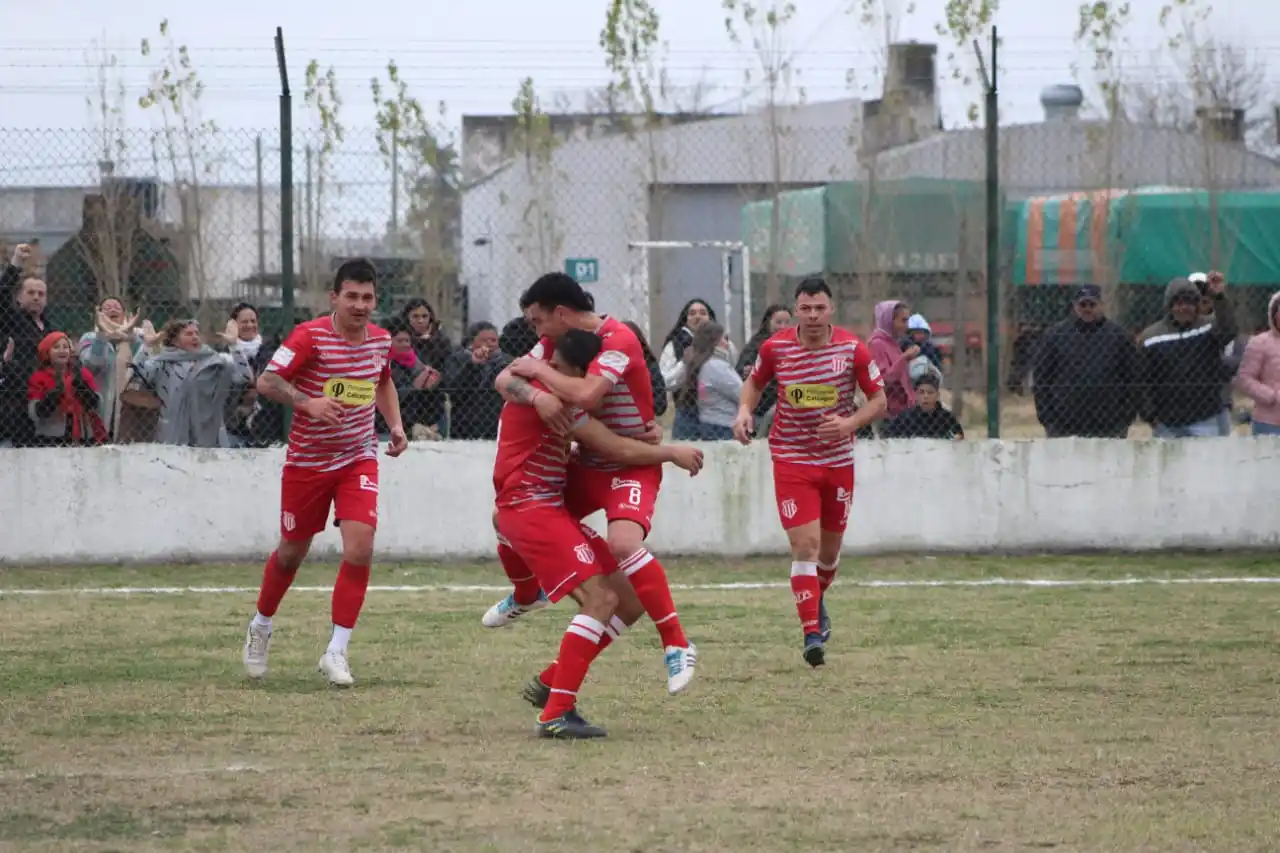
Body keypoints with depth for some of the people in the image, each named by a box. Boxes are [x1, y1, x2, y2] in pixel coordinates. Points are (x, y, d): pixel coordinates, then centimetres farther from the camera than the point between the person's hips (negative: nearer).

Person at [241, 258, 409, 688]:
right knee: (292, 552, 11)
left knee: (359, 550, -15)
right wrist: (307, 402, -36)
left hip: (358, 458, 3)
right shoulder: (310, 337, -16)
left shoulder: (380, 339, 1)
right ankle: (261, 628, 39)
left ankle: (336, 651, -5)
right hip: (307, 459, -3)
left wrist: (395, 424, 10)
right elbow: (266, 381, -21)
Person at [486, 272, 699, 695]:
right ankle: (527, 594, 43)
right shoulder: (557, 342, 2)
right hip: (587, 465, 8)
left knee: (623, 541, -34)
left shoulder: (618, 341, -23)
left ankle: (677, 645, -27)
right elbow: (505, 379, -3)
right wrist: (536, 395, -25)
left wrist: (541, 371, -21)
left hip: (633, 465, -8)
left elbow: (585, 395, -37)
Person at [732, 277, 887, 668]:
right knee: (805, 545, -15)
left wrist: (849, 423, -20)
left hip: (838, 459, 2)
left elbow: (878, 399, -1)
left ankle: (816, 601, 47)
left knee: (830, 548, 15)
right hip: (792, 460, -2)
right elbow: (754, 382, 12)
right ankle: (812, 633, -15)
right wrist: (744, 411, -8)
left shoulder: (852, 349, -9)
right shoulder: (775, 348, -7)